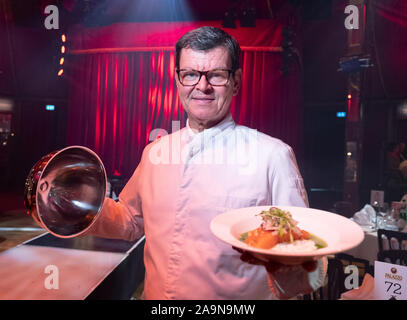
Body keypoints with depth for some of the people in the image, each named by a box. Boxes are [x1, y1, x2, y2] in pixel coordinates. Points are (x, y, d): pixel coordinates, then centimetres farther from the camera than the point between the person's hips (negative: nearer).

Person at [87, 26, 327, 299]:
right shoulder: (154, 152, -1)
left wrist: (284, 265, -34)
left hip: (241, 297, -3)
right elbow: (133, 221, 13)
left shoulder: (274, 155, -16)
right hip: (156, 295, 4)